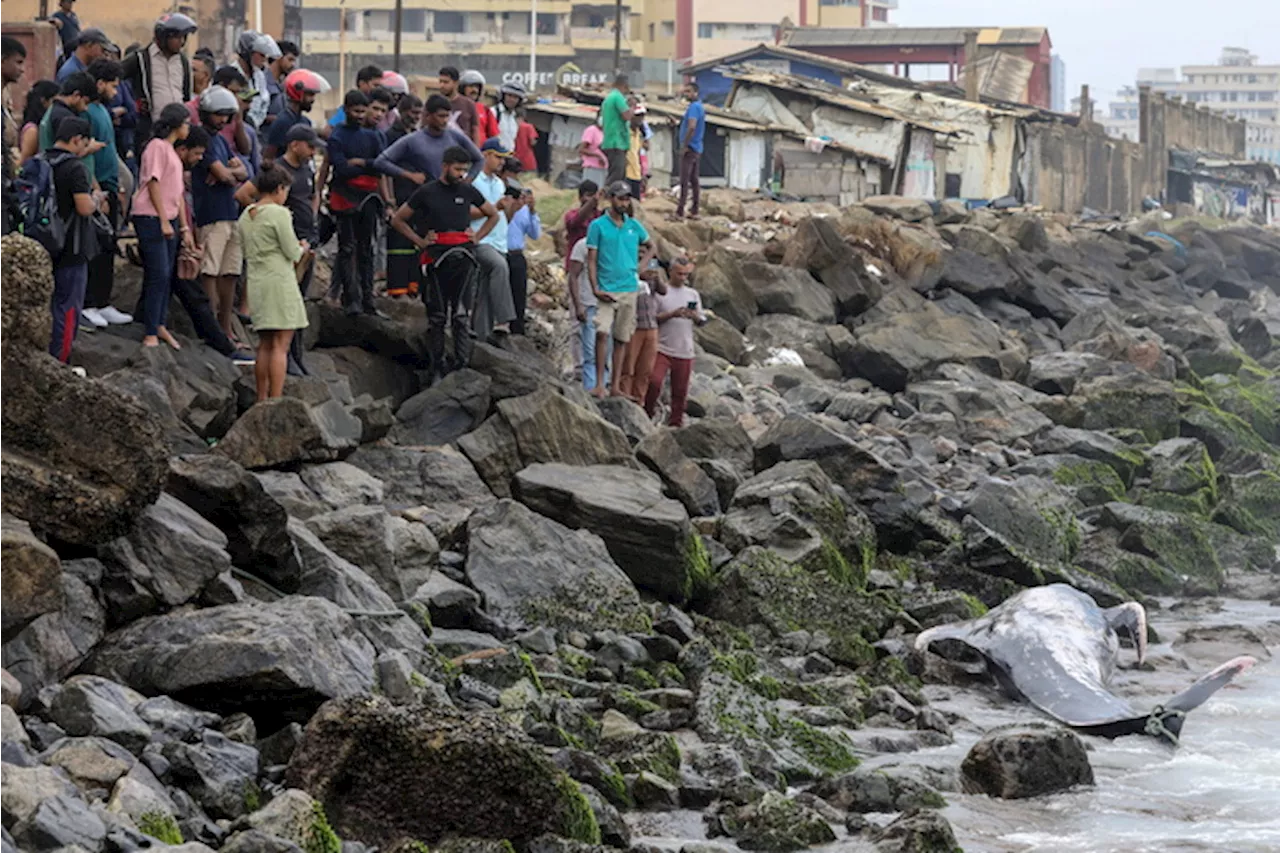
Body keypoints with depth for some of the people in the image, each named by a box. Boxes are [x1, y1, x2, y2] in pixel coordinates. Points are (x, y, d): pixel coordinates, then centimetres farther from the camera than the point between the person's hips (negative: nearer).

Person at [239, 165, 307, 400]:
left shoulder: (246, 216, 11)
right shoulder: (279, 214, -11)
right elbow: (292, 253, -12)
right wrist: (302, 248, 11)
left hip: (256, 282, 7)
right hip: (279, 280, -7)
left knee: (265, 345, 13)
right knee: (280, 345, -6)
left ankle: (261, 398, 13)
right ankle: (276, 401, -10)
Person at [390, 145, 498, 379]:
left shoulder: (468, 192, 12)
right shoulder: (427, 193, 6)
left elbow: (494, 215, 26)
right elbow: (398, 220, 13)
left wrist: (477, 237, 13)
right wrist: (419, 241, 4)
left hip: (463, 257, 1)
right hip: (437, 258, -1)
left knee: (462, 314, -5)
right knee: (436, 316, 1)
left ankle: (463, 365, -5)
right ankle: (437, 367, 7)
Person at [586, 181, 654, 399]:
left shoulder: (634, 226, 10)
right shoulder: (598, 226, -1)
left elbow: (650, 247, 27)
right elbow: (591, 260, -3)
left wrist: (641, 265, 9)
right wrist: (595, 289, -12)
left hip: (629, 289, 4)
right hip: (606, 290, -4)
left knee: (621, 339, 6)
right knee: (602, 332, -20)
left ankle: (616, 386, 11)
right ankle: (599, 383, -16)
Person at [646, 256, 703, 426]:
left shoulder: (692, 294, 13)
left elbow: (702, 321, 11)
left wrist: (695, 316, -11)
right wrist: (672, 314, -17)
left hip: (685, 351, 3)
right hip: (662, 348, -3)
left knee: (680, 390, 4)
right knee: (654, 381, -16)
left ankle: (676, 421, 13)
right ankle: (647, 414, 1)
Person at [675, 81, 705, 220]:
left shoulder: (694, 107, -15)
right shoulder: (700, 107, 15)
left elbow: (692, 127, -27)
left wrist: (684, 146, -21)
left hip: (689, 148, -10)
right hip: (698, 149, 10)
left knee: (684, 181, -10)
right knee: (694, 180, 11)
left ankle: (680, 212, -11)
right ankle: (694, 211, 13)